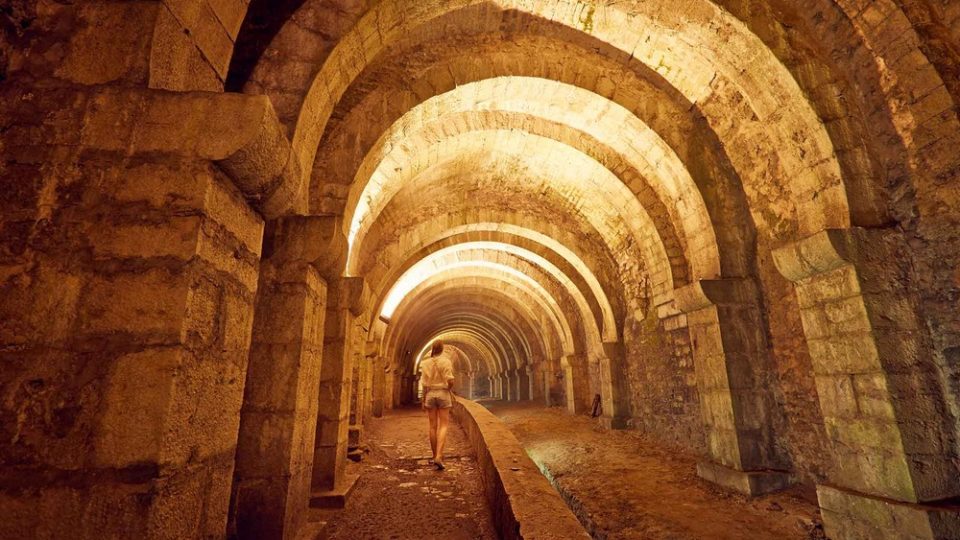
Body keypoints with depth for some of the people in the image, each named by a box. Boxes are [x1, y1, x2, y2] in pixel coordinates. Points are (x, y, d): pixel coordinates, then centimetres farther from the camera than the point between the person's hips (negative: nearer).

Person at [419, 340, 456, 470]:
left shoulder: (425, 363, 1)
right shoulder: (446, 361, -8)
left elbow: (424, 384, 2)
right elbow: (450, 381, -14)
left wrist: (424, 401, 9)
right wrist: (449, 388, 8)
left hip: (430, 394, 3)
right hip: (443, 394, -3)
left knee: (433, 426, 11)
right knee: (443, 425, 1)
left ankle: (435, 456, 19)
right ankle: (439, 456, -14)